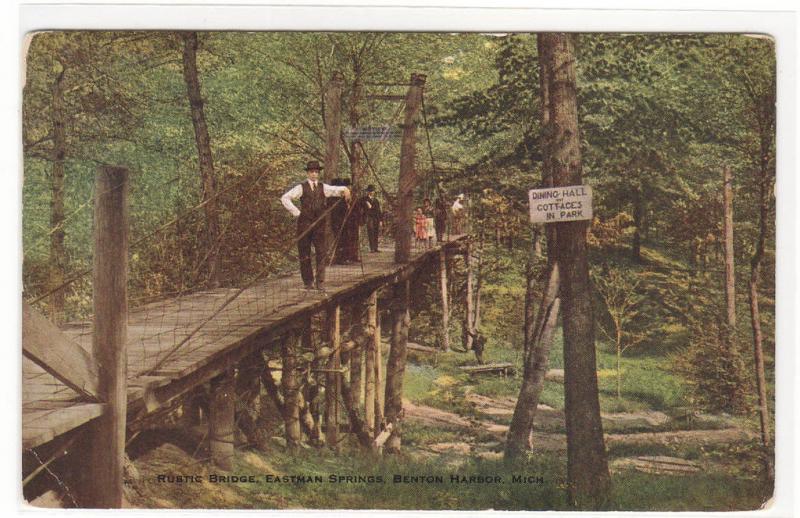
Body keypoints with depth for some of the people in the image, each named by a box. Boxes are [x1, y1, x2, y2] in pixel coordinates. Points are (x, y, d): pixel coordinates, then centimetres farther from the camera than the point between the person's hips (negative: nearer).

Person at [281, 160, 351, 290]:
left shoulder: (323, 187, 13)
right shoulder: (301, 187, 2)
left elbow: (337, 190, 5)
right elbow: (285, 198, -2)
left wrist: (345, 190, -18)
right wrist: (296, 212, -5)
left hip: (319, 224, 2)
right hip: (304, 223, -2)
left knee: (321, 253, -4)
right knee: (304, 254, 2)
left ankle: (320, 281, -1)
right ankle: (308, 282, 10)